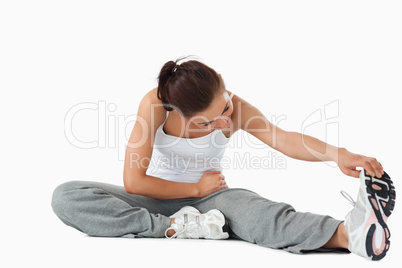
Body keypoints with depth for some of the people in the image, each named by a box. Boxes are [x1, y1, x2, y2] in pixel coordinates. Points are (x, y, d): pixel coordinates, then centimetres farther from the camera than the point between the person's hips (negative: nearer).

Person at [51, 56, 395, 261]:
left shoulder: (235, 106, -14)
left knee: (260, 211, -38)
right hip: (158, 198, 0)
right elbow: (133, 182, -20)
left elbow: (282, 138, -31)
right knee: (66, 196, -25)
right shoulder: (155, 104, -22)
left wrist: (337, 153, -49)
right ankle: (176, 228, -37)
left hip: (209, 196, 0)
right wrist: (196, 189, -14)